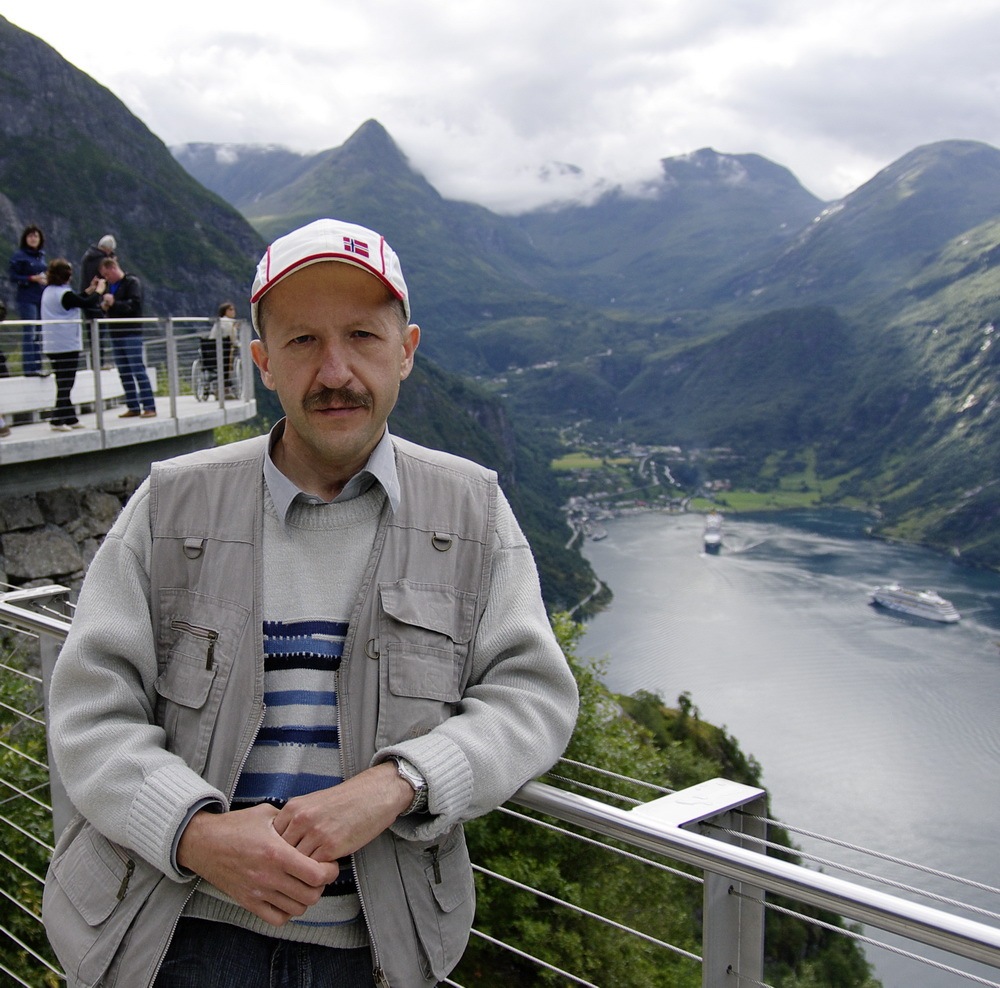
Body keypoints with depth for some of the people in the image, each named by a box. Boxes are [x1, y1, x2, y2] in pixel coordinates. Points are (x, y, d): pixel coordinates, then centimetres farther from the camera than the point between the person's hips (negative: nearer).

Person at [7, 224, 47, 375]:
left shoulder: (41, 255, 14)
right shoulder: (19, 256, -4)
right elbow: (14, 278, -8)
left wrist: (45, 279, 7)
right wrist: (32, 278, -16)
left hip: (42, 299, 7)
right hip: (27, 299, -7)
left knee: (39, 334, 8)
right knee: (29, 333, -9)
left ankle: (37, 366, 13)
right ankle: (29, 367, -8)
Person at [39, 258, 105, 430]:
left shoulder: (48, 291, 10)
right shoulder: (64, 294, -16)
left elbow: (76, 301, 17)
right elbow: (86, 304, -15)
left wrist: (89, 291, 19)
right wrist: (98, 292, 1)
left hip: (52, 345, 8)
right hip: (67, 345, -8)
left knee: (63, 383, 13)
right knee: (66, 384, -3)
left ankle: (70, 418, 18)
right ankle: (57, 420, -5)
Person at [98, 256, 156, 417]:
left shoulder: (132, 282, -5)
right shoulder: (111, 286, 18)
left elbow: (135, 304, -16)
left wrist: (114, 303, -19)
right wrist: (105, 307, 5)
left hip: (131, 332, -8)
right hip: (116, 333, 8)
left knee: (138, 370, -10)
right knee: (124, 372, 7)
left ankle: (149, 407, -8)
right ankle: (133, 407, 12)